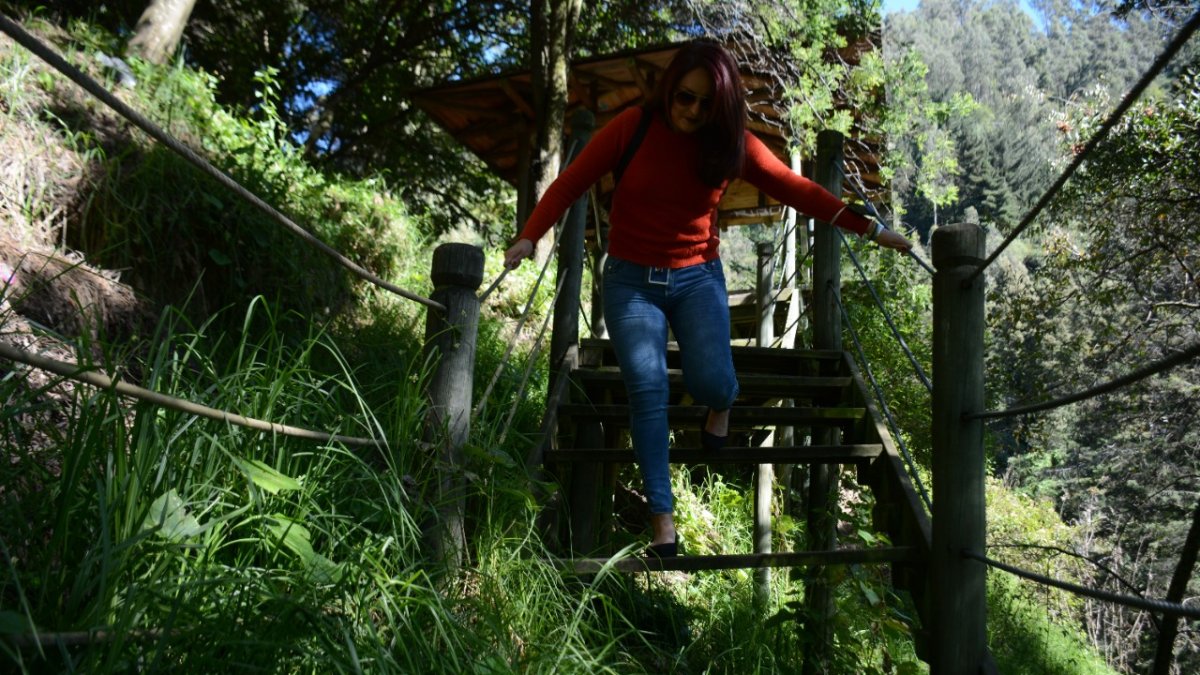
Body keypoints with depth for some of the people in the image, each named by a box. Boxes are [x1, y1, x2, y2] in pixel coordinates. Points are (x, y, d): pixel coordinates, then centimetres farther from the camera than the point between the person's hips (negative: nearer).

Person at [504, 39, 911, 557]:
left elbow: (798, 190, 0)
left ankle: (721, 404, 25)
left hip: (697, 277, 1)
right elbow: (571, 183, -9)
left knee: (710, 383, -17)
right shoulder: (632, 127, -8)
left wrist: (868, 228, 0)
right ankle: (662, 518, 1)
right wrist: (529, 236, -22)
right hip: (631, 280, 0)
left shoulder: (733, 143, -3)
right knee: (647, 392, -10)